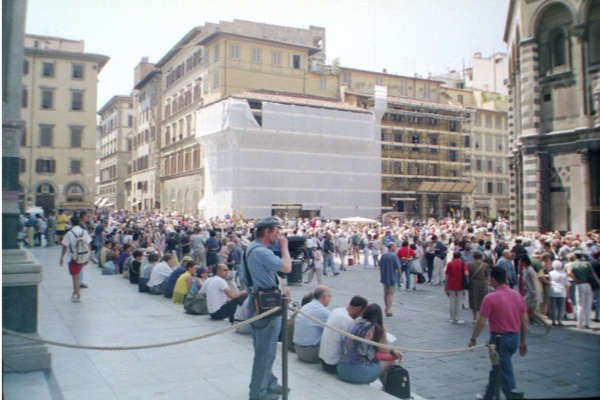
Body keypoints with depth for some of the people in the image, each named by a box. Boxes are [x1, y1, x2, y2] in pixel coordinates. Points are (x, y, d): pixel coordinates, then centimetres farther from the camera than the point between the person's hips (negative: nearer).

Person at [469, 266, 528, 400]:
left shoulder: (490, 298, -18)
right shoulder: (517, 295, 2)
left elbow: (481, 323, -16)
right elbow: (525, 321, 7)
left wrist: (473, 339, -2)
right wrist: (523, 342, 16)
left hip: (499, 339, -7)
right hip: (514, 338, 7)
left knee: (506, 375, 3)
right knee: (496, 370, 22)